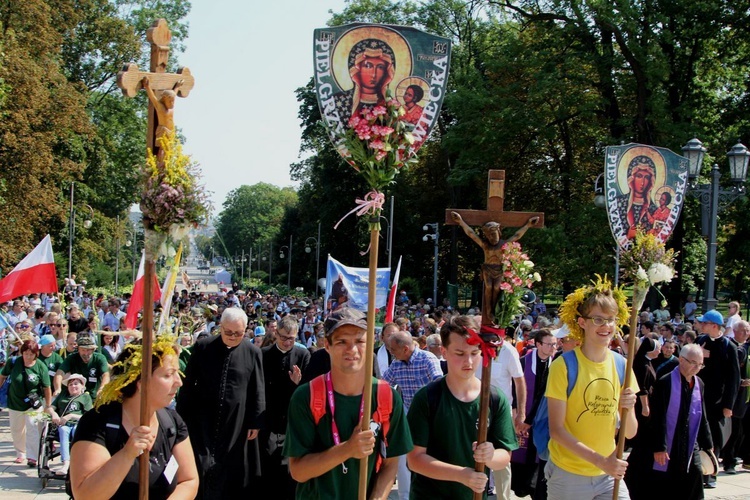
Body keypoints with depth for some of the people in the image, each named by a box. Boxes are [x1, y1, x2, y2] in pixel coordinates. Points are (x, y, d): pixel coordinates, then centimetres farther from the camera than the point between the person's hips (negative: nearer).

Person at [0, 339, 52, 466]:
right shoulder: (13, 363, -12)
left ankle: (32, 457, -7)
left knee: (32, 429, -11)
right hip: (15, 403, 3)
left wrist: (48, 406, -4)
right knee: (16, 430, 14)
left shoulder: (41, 367, -15)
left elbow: (46, 388, -8)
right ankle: (20, 453, 32)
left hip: (34, 404, -3)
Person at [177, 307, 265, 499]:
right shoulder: (202, 347, -2)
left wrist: (255, 422, -2)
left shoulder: (253, 353, -2)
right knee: (199, 469, -1)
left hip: (236, 423, 0)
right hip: (202, 421, 0)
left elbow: (258, 391, 1)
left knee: (231, 472, 6)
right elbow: (188, 384, 3)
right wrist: (181, 417, 3)